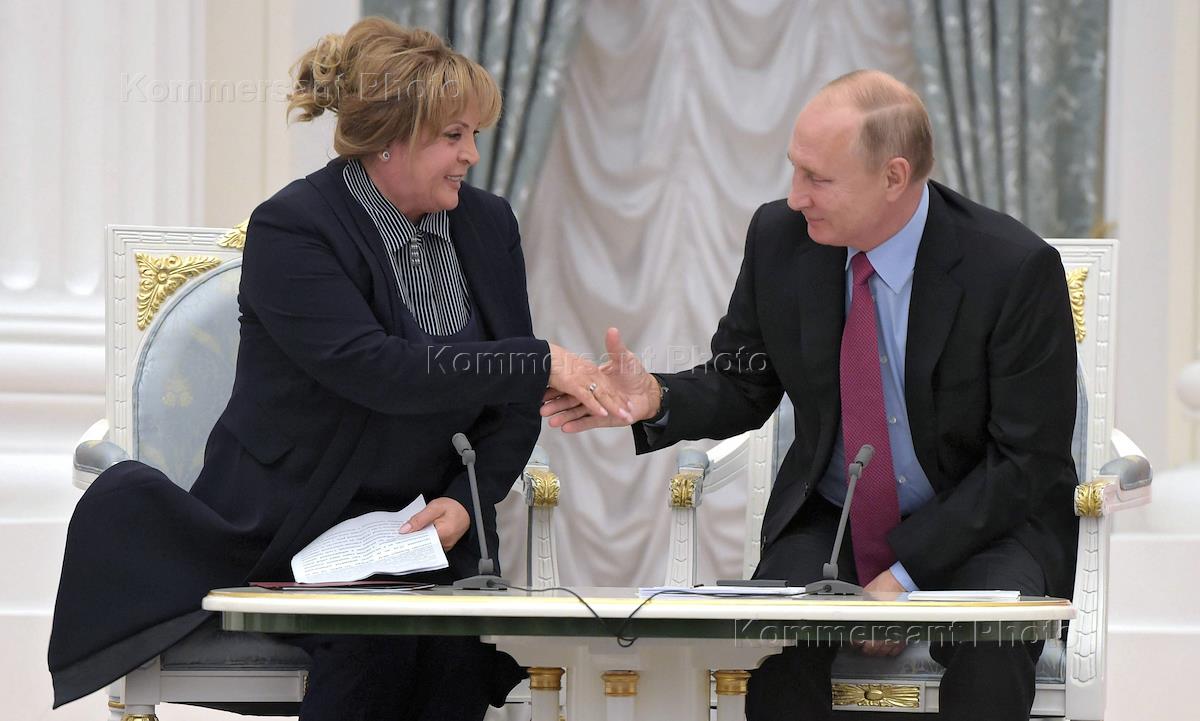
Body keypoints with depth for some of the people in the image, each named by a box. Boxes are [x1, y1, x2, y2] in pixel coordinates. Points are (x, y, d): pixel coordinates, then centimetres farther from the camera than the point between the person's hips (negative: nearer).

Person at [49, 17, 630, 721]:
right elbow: (374, 369, -27)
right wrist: (542, 363, -28)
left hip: (423, 529, 4)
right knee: (379, 639, -32)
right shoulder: (290, 229, -13)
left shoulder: (489, 225, 7)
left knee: (462, 645, -27)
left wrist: (464, 501, -10)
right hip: (291, 526, -4)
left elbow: (513, 406, 9)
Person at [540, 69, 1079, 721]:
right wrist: (655, 399, -15)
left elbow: (1026, 462, -14)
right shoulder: (780, 238, -5)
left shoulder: (1015, 269, -17)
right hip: (830, 521, 3)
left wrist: (905, 575, -21)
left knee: (988, 652, -35)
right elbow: (740, 387, 8)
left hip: (985, 522, -3)